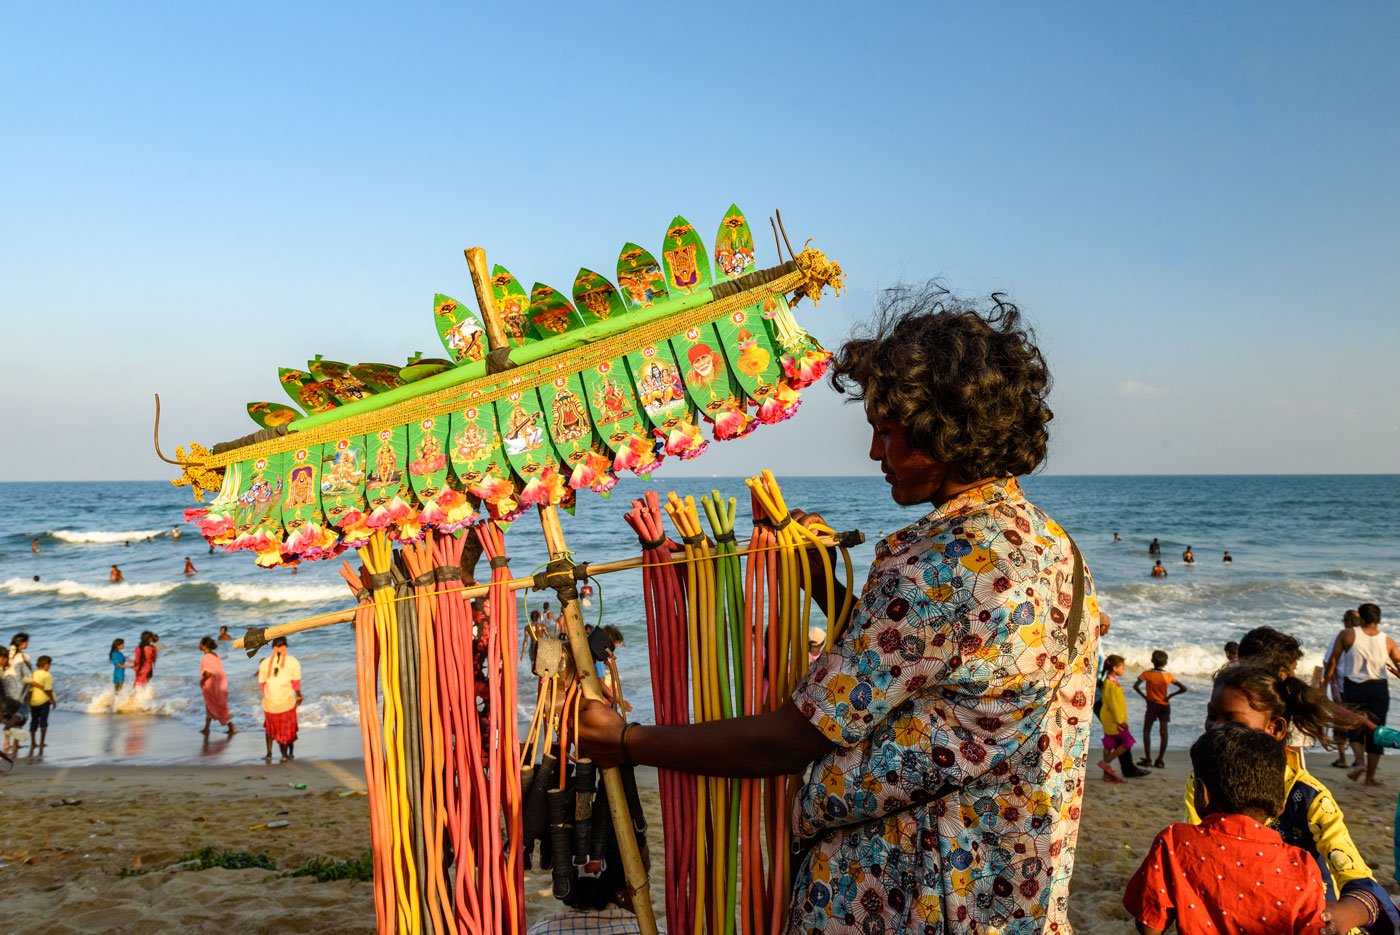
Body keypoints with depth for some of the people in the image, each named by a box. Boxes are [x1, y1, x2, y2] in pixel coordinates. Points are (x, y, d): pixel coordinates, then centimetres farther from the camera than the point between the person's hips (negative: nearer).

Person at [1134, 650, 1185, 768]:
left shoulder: (1147, 674, -10)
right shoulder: (1168, 676, -4)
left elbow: (1136, 686, -19)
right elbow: (1183, 688, -8)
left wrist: (1144, 696, -7)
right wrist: (1170, 696, -1)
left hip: (1152, 705, -2)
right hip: (1165, 705, 2)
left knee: (1146, 731, 7)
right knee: (1164, 732, 7)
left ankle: (1148, 759, 1)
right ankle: (1159, 760, 7)